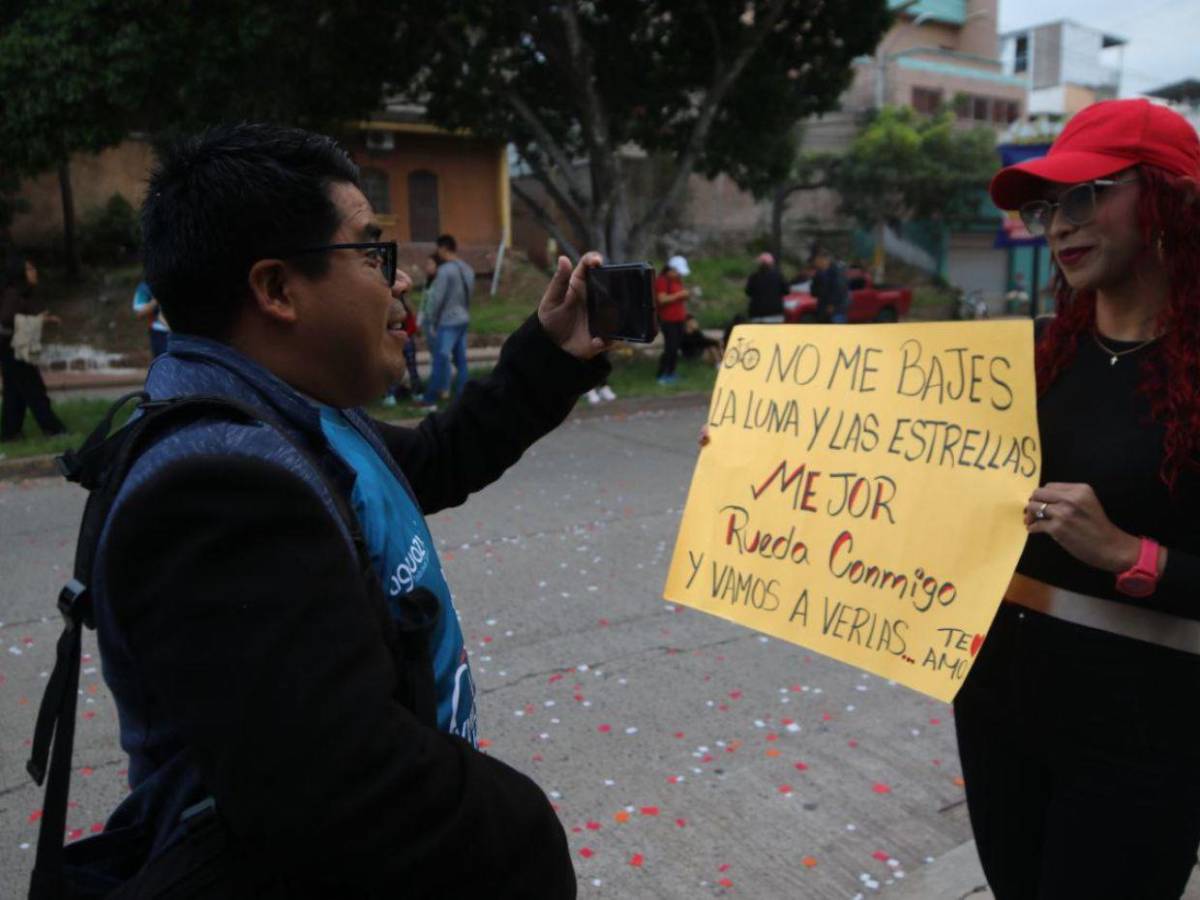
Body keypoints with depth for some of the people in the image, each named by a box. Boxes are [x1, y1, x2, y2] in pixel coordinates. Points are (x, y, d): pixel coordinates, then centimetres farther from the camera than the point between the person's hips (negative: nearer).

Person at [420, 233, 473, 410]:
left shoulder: (445, 270, -13)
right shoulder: (468, 270, 11)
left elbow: (436, 298, -14)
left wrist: (431, 322, -7)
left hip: (447, 322, -8)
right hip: (464, 319, 8)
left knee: (441, 359, -5)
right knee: (461, 360, 10)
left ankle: (430, 401, 0)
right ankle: (462, 398, 13)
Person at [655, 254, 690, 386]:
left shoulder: (678, 281, 18)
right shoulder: (661, 281, -10)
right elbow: (662, 299, -20)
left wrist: (685, 296, 8)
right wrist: (679, 294, -20)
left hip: (679, 319, 8)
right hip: (668, 320, -8)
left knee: (676, 348, 7)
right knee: (669, 348, -13)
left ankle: (670, 373, 15)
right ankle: (661, 375, -8)